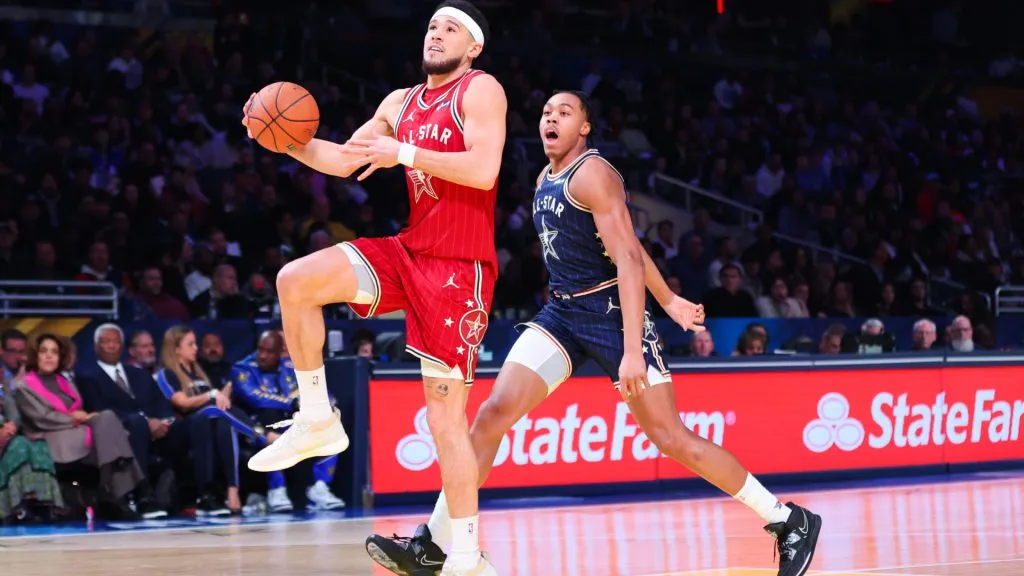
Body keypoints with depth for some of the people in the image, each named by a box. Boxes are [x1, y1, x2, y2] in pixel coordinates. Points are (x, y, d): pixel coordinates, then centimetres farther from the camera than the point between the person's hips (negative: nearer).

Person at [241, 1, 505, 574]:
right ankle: (318, 421, 0)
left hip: (459, 267, -7)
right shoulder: (402, 102, 15)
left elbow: (483, 170, -21)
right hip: (409, 250, 7)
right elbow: (342, 161, 19)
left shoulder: (480, 90, -7)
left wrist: (403, 153, -22)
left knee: (445, 415, -8)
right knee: (296, 280, -13)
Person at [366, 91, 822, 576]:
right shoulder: (545, 181, 13)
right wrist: (668, 300, 24)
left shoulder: (592, 175, -14)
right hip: (562, 312, 8)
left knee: (670, 437, -6)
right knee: (494, 412, -7)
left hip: (611, 312, -7)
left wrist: (633, 351, -29)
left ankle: (789, 521, 6)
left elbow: (629, 259, -21)